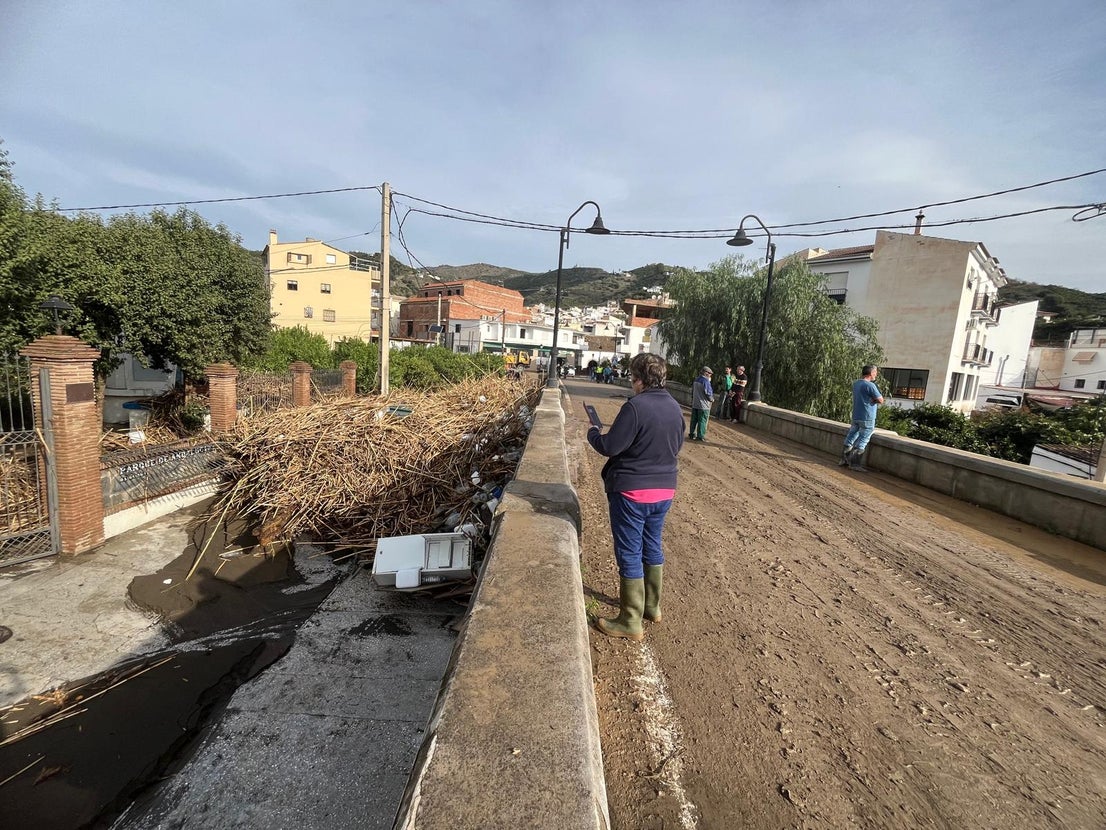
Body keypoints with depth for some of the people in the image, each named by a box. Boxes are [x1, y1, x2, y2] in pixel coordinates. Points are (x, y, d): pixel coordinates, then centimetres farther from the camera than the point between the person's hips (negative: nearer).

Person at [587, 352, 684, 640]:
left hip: (632, 491, -8)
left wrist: (593, 433, 0)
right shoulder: (675, 407, 3)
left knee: (629, 553, 5)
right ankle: (652, 606, 38)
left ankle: (631, 621, 16)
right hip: (664, 490, 8)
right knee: (652, 547, 22)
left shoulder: (635, 406, -21)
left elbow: (609, 447, -19)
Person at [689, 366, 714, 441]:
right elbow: (708, 393, -17)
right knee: (702, 421, 1)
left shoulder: (696, 380, 8)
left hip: (694, 404, 7)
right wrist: (712, 399, 1)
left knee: (694, 420, 12)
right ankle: (700, 436, 4)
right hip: (703, 405, -7)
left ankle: (692, 434, 18)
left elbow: (692, 391, 15)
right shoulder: (706, 381, -17)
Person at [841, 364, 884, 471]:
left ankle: (844, 459, 17)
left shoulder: (855, 383, 8)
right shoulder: (870, 385, -16)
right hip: (867, 418, -8)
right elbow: (880, 400, -11)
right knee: (862, 442, -2)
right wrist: (875, 398, 6)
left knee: (851, 438, 13)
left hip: (855, 417, 8)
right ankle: (854, 463, 0)